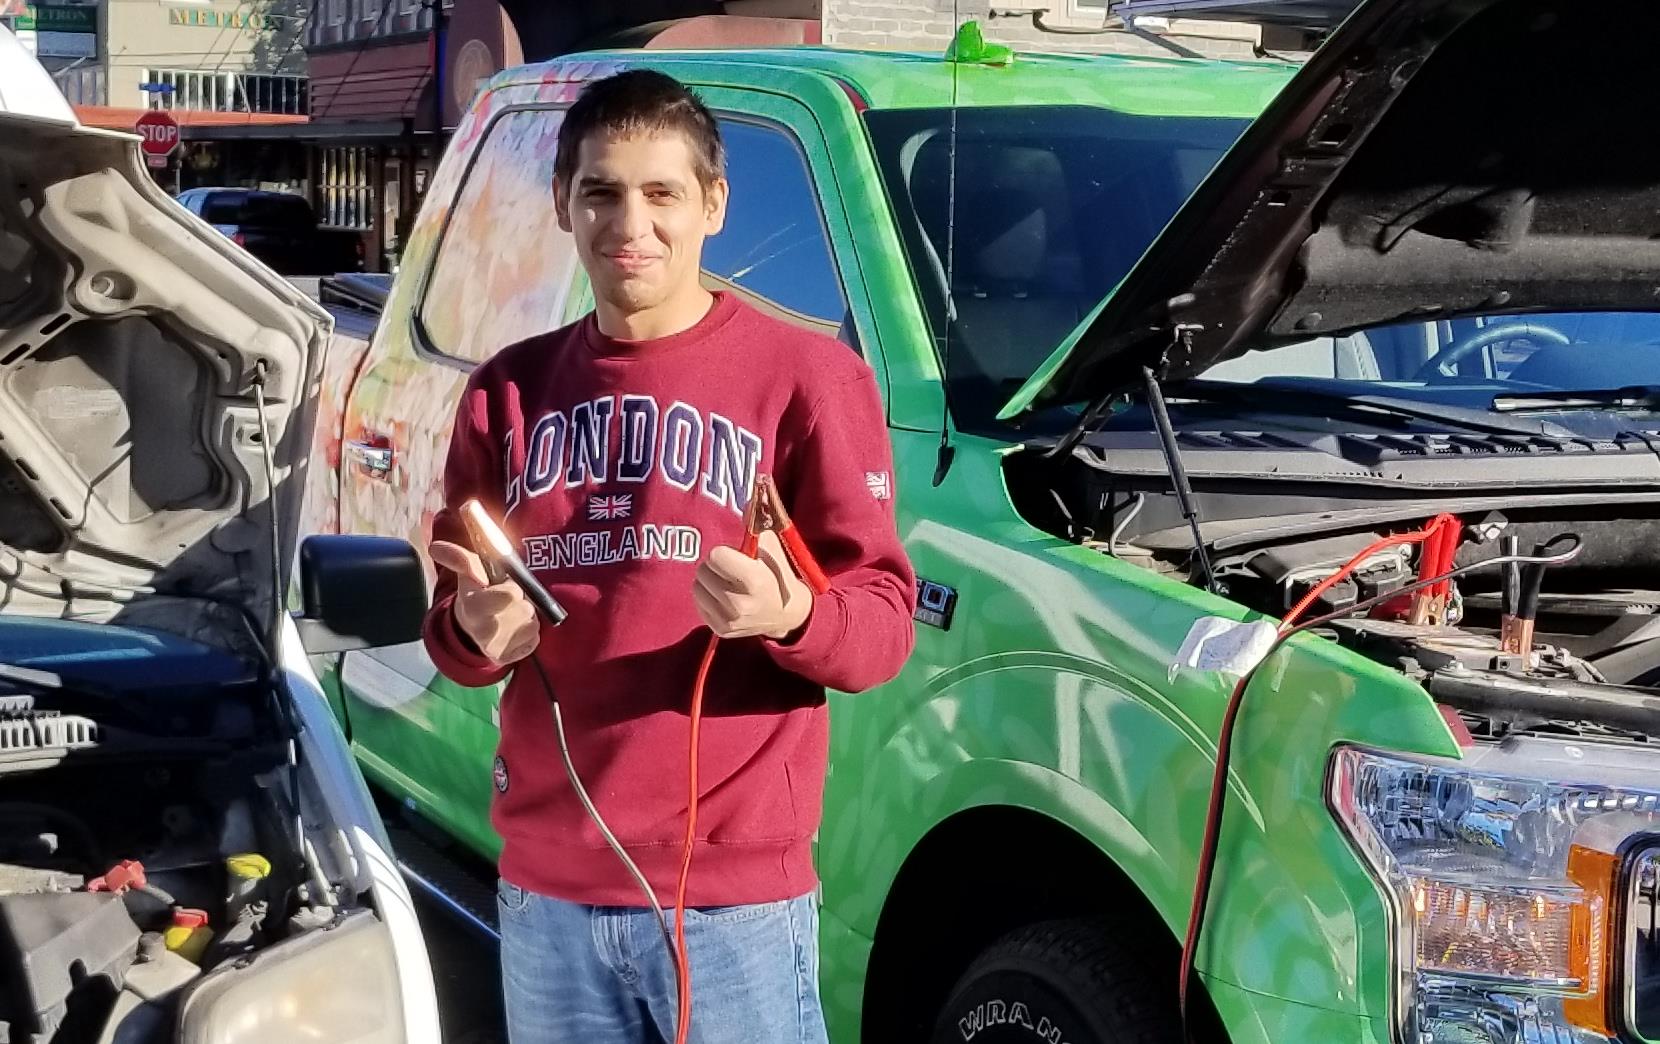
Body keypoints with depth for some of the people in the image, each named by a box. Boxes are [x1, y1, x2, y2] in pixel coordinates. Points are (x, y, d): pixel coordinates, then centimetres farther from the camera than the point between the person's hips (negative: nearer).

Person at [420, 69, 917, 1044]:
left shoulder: (806, 375, -5)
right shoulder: (509, 390, 10)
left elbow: (885, 621, -6)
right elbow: (452, 619, 16)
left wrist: (791, 618, -27)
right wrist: (474, 631, -6)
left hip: (735, 892, -4)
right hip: (544, 887, 5)